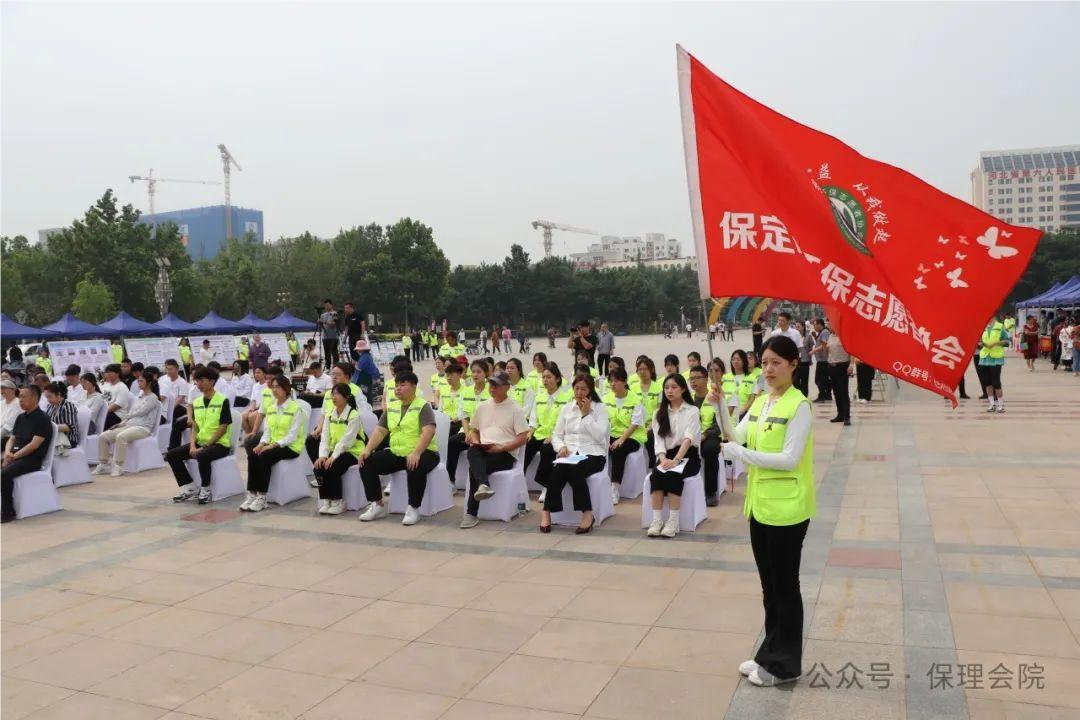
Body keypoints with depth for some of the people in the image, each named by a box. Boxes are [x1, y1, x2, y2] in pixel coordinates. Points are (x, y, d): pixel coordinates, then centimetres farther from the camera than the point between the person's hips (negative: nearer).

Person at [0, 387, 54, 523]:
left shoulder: (42, 419, -7)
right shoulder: (21, 417, 19)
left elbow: (34, 444, -14)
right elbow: (11, 439, 18)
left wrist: (14, 456, -15)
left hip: (31, 460, -8)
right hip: (16, 456, 8)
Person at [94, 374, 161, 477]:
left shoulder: (153, 398, 0)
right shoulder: (138, 398, 24)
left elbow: (141, 412, -8)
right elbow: (130, 414, 19)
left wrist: (127, 415, 6)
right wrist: (121, 423, 3)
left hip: (143, 428, -8)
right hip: (129, 425, 8)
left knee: (120, 437, -36)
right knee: (103, 436, -10)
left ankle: (118, 466, -30)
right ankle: (104, 464, -3)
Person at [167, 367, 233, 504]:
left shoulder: (223, 401, -10)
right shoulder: (196, 402, 11)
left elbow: (223, 428, -14)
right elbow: (194, 427, 10)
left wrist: (205, 446, -18)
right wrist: (192, 445, -8)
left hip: (219, 444, -7)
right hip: (200, 442, 7)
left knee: (202, 456, -36)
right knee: (171, 454, -8)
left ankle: (205, 489, -14)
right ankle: (189, 487, 0)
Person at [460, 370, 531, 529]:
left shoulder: (515, 409, 2)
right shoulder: (482, 407, 19)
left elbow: (523, 438, -4)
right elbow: (474, 430, 27)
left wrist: (501, 448, -16)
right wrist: (476, 442, 2)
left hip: (505, 454, -4)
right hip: (482, 451, 4)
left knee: (474, 467, -29)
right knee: (472, 453, -34)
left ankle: (471, 513, -27)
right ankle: (483, 485, -58)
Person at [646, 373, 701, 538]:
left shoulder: (692, 410, 0)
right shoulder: (660, 412, 12)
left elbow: (688, 438, -14)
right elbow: (658, 439, 1)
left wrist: (676, 460, -28)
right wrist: (663, 458, -19)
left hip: (688, 455, -3)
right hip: (667, 455, 3)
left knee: (672, 475, -33)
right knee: (656, 475, -29)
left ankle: (673, 521, -29)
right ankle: (656, 519, -29)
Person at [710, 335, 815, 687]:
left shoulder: (799, 406, -15)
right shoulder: (760, 402, 9)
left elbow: (790, 459, -20)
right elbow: (736, 437, 2)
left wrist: (740, 453, -19)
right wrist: (720, 407, -12)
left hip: (787, 508, -8)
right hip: (760, 505, 8)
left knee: (784, 586, 5)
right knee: (768, 584, 17)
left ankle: (784, 664, 19)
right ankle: (770, 654, 31)